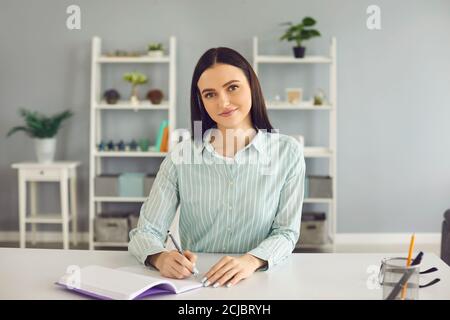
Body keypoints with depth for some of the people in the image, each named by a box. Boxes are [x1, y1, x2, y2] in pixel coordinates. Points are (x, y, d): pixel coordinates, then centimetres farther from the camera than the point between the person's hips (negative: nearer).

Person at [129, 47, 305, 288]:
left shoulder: (287, 152, -2)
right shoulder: (181, 156, -1)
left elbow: (286, 232, -3)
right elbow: (146, 232, -2)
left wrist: (252, 260, -24)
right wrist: (161, 257, -26)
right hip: (192, 283, 2)